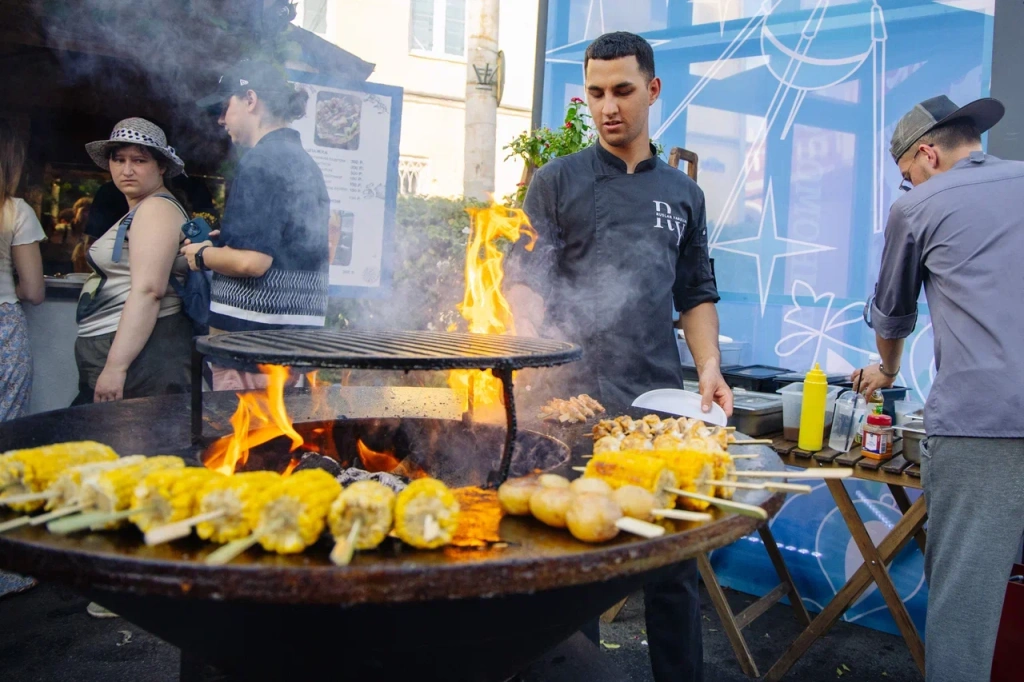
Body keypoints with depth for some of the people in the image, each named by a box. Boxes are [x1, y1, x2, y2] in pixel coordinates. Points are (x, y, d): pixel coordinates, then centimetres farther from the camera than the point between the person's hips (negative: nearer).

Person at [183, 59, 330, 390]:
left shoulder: (261, 160, -11)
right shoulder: (305, 162, 16)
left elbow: (252, 261, -19)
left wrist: (202, 255, -1)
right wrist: (223, 246, 21)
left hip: (253, 332, -9)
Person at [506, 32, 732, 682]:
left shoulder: (683, 192, 15)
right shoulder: (557, 180, 6)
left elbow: (697, 294, 18)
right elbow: (525, 284, -1)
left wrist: (710, 367, 2)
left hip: (660, 405, 3)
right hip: (573, 403, -2)